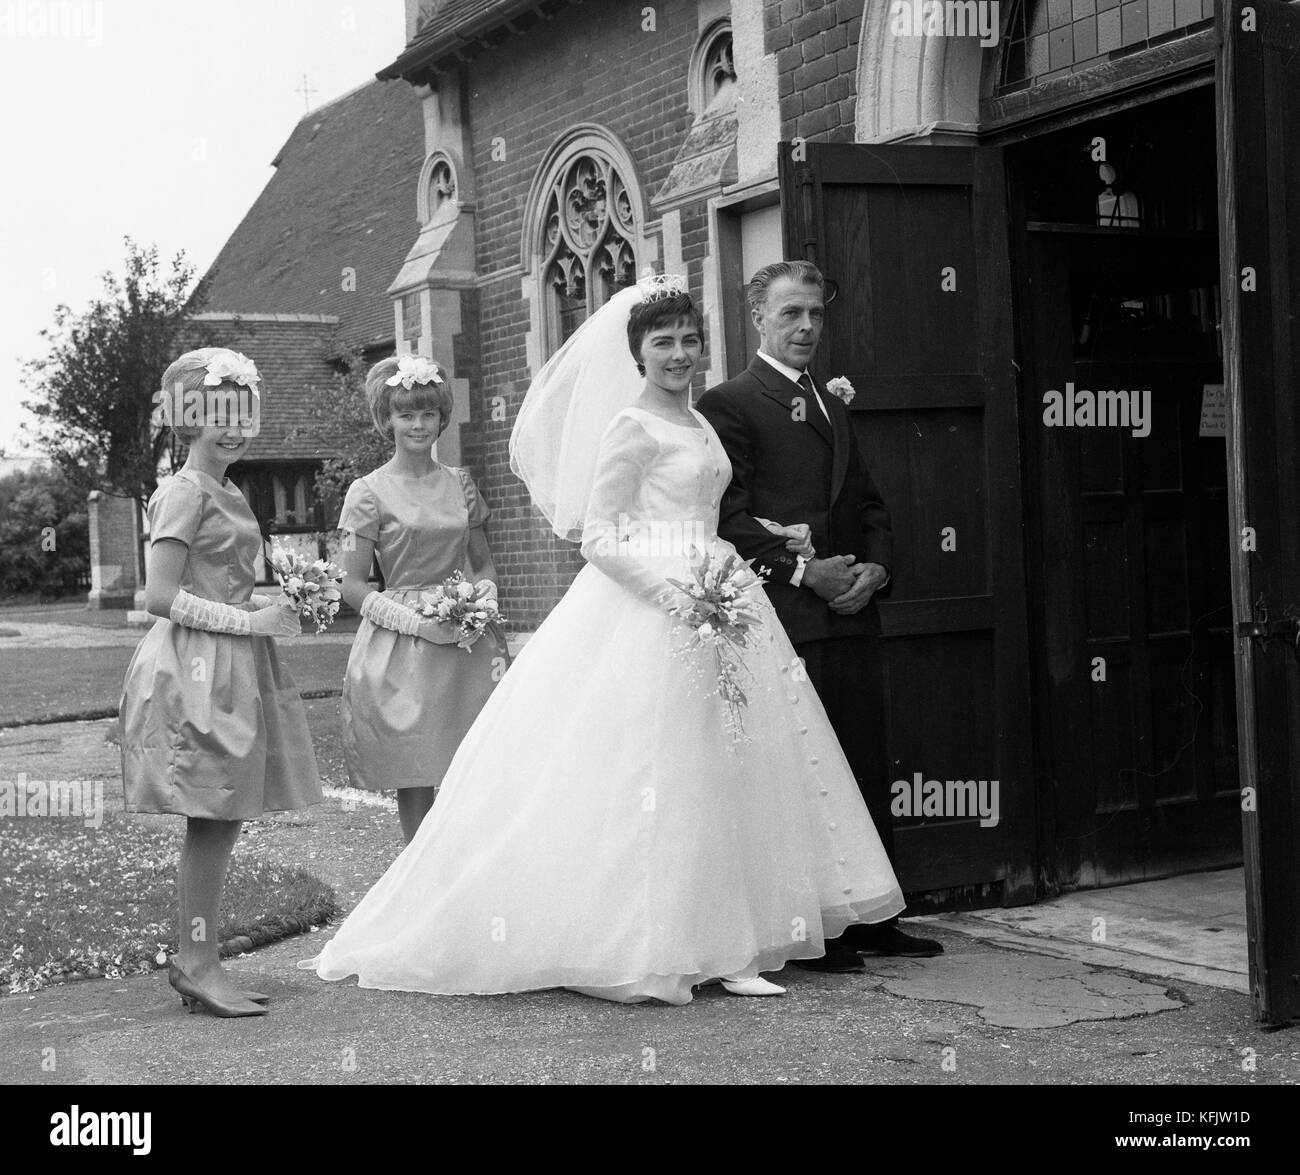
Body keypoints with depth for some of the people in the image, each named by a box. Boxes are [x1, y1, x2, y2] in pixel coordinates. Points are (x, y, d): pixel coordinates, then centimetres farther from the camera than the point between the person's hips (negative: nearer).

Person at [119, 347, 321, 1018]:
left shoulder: (227, 492, 16)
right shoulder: (186, 492, -11)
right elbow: (160, 597, -18)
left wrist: (270, 605, 9)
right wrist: (248, 620, -16)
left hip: (234, 668, 9)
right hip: (196, 667, -9)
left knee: (223, 821, 10)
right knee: (213, 819, -5)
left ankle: (194, 963, 18)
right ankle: (198, 963, 4)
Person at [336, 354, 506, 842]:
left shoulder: (459, 483, 10)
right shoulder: (369, 492, -2)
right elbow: (352, 586, -5)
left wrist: (485, 588, -3)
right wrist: (417, 620, -15)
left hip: (465, 644, 3)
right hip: (402, 649, -3)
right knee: (414, 778, 1)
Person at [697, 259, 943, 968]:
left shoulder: (835, 407, 23)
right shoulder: (728, 405, -2)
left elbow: (869, 504, 22)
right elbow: (730, 517, -10)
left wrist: (874, 569, 3)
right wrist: (804, 570, -16)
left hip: (852, 615, 7)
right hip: (785, 620, -7)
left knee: (867, 776, 9)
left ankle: (873, 921, 17)